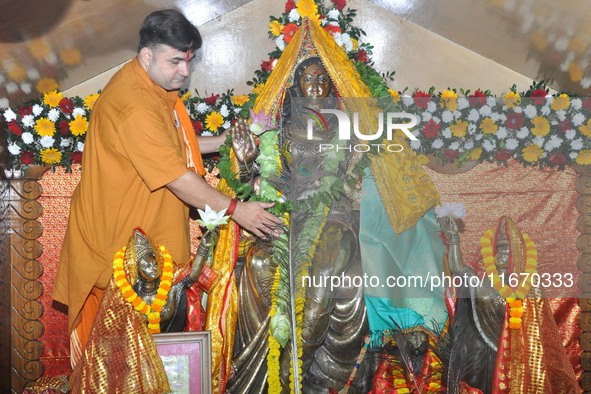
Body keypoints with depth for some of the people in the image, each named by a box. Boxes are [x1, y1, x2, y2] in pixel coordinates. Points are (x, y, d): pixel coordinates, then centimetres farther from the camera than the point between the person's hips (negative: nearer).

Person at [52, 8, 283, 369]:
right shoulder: (133, 106, -28)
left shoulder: (158, 88, 5)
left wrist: (223, 142, 6)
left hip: (149, 225, 9)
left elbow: (173, 147, 17)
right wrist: (235, 209, -23)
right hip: (118, 234, -9)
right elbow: (178, 178, -27)